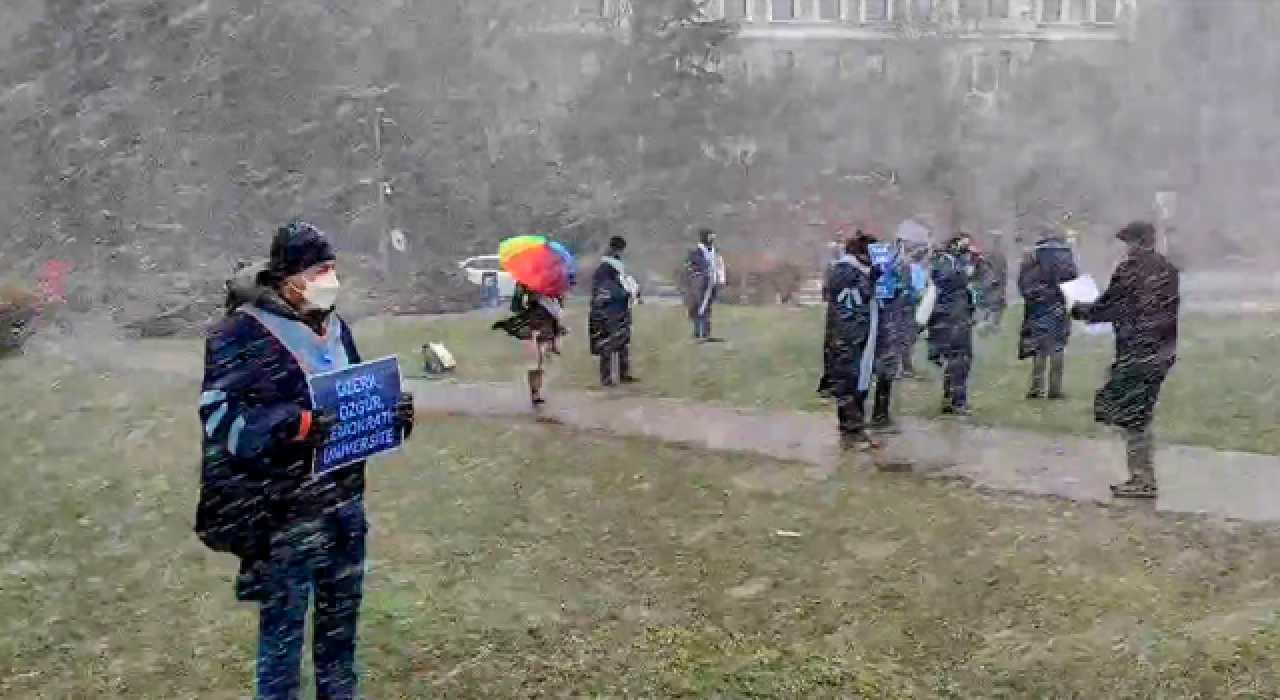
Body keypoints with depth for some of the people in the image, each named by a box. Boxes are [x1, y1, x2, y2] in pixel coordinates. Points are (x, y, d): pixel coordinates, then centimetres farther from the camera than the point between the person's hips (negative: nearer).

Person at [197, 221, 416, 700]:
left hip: (344, 500, 7)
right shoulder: (241, 332, -12)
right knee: (283, 626, 3)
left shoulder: (335, 327, 11)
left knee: (341, 616, 18)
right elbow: (220, 415, -17)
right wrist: (294, 424, -29)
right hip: (284, 510, -7)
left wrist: (390, 414, 1)